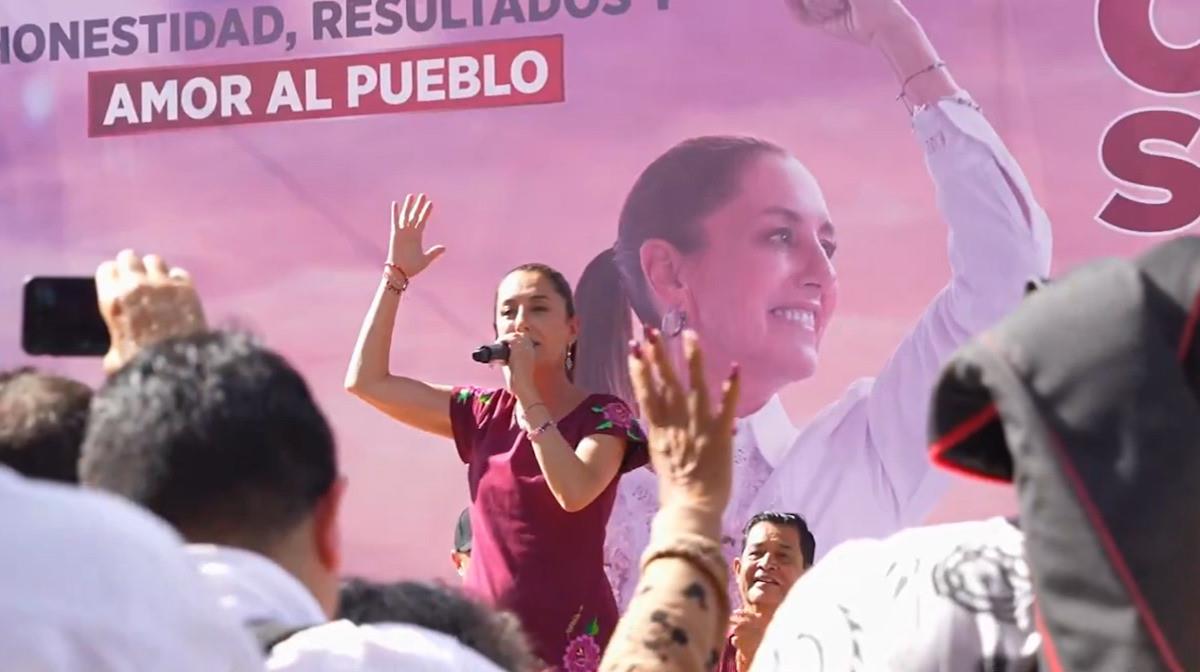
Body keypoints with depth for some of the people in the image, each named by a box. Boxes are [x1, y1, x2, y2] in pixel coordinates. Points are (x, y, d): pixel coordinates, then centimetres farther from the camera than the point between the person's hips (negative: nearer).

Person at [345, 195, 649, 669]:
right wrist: (396, 275, 5)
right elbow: (365, 380, 7)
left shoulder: (604, 415, -2)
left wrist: (527, 391, -17)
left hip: (571, 634, -4)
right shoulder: (483, 413, 9)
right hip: (486, 630, 4)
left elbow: (574, 491, -22)